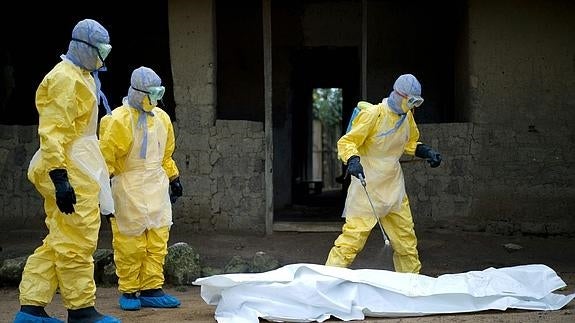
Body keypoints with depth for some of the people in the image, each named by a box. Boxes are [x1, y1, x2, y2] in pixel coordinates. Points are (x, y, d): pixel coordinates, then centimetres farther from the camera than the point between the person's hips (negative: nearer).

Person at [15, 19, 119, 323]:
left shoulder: (81, 76, 20)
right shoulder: (65, 78, -13)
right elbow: (52, 132, -20)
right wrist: (60, 178, -26)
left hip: (78, 168, 11)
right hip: (70, 172, -11)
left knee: (58, 241, 11)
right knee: (76, 242, -3)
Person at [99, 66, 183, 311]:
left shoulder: (161, 118, 12)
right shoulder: (119, 120, -10)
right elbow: (106, 155, -9)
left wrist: (174, 178, 23)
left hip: (156, 187, 6)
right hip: (129, 188, -6)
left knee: (157, 241, 4)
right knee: (129, 242, -3)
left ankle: (151, 290, 10)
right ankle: (128, 292, 8)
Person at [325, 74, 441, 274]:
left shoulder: (407, 117, 9)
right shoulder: (373, 114, -14)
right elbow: (346, 142, -15)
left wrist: (427, 152, 8)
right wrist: (353, 160, -34)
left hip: (393, 187, 7)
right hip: (367, 186, -7)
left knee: (406, 238, 12)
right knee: (354, 235, -13)